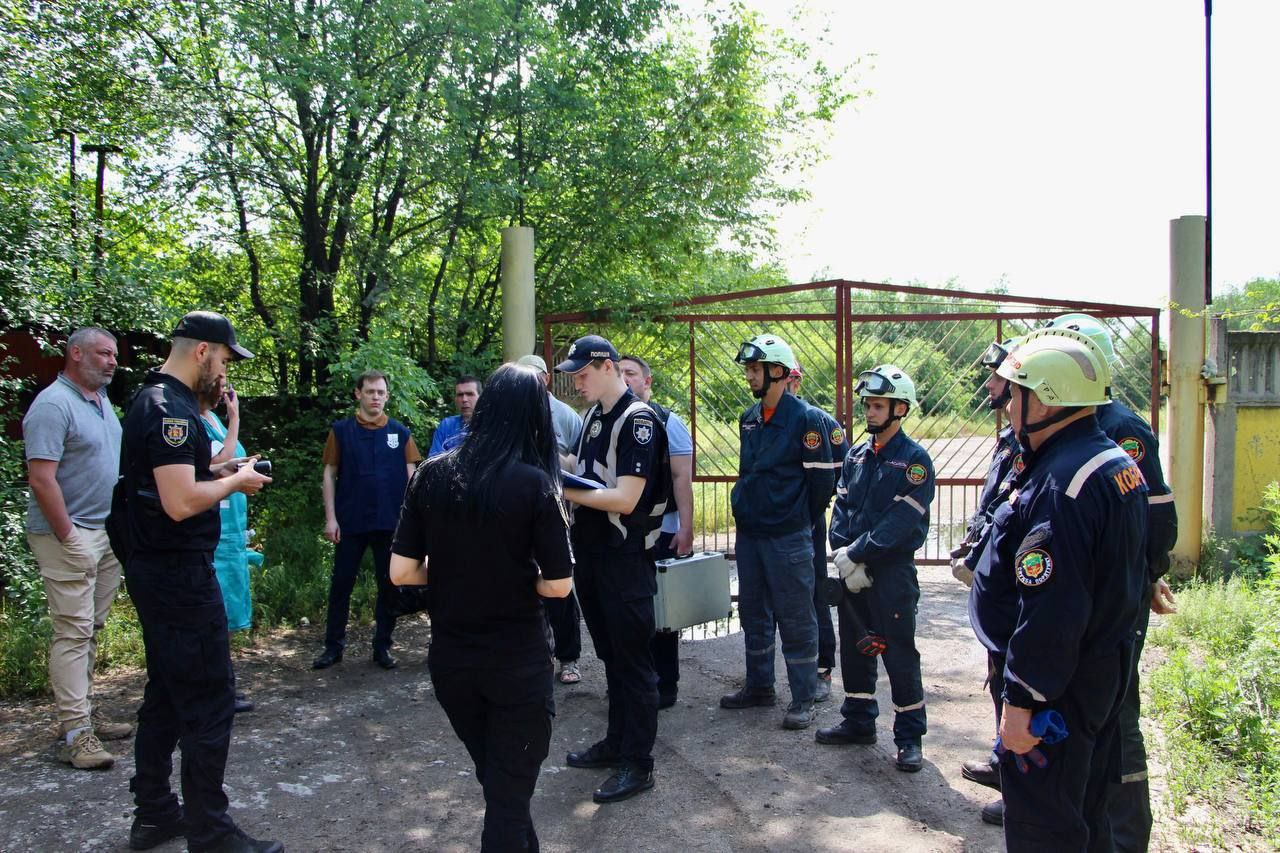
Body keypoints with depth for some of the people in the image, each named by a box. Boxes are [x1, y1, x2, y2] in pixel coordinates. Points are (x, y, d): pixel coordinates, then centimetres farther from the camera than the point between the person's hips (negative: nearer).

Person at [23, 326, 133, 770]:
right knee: (73, 631, -6)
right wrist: (68, 537, -18)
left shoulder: (102, 401, 14)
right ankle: (75, 731, -1)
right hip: (70, 536, -9)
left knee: (90, 629, 14)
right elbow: (41, 479, -20)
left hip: (106, 533, 9)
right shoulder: (53, 404, -14)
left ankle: (85, 708, 24)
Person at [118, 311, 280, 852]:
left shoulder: (151, 399, 13)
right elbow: (181, 502, -27)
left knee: (165, 694, 18)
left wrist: (216, 469, 11)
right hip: (180, 573, -11)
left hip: (156, 571, 11)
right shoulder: (171, 409, -19)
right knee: (207, 705, -3)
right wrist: (235, 481, -12)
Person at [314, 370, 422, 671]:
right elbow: (329, 474, 2)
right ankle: (333, 646, 20)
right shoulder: (341, 430, 1)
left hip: (390, 522, 1)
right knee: (341, 584, 7)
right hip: (350, 522, -1)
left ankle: (382, 646, 20)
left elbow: (410, 475, 4)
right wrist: (330, 518, -5)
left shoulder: (400, 432, 4)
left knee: (389, 586, 8)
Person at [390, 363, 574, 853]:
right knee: (510, 793, 12)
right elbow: (558, 586, -14)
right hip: (516, 661, -4)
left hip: (450, 658, 5)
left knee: (495, 780, 26)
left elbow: (401, 571, -5)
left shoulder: (432, 475, -5)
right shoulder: (534, 482, -15)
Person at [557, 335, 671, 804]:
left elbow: (625, 498, -22)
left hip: (626, 557, -8)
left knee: (633, 661, 2)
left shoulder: (638, 420, -16)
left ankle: (638, 764, 13)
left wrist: (563, 489, -20)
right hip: (591, 551, 8)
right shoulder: (593, 416, 11)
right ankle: (616, 742, 33)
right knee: (610, 655, 19)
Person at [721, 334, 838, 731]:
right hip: (748, 533, 8)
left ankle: (803, 699, 13)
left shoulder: (807, 419, -12)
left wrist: (798, 520, -2)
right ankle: (759, 686, 31)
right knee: (753, 614, 17)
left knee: (795, 620, 1)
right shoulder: (749, 419, 10)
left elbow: (821, 480, -10)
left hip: (788, 539, -7)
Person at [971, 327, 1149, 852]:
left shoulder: (1061, 483, -26)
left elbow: (1051, 609, -28)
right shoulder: (1114, 462, 9)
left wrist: (1022, 701, -22)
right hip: (1104, 669, 11)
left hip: (1057, 688, -11)